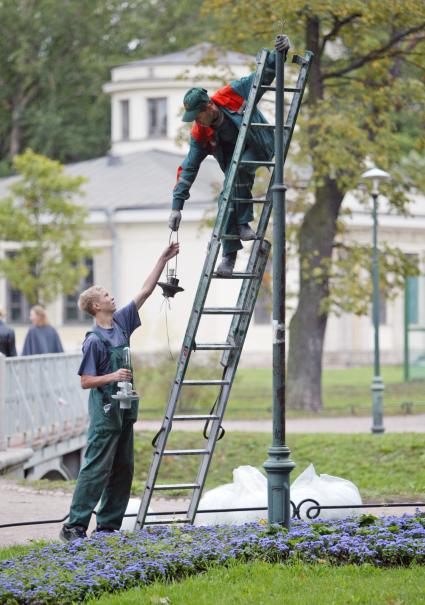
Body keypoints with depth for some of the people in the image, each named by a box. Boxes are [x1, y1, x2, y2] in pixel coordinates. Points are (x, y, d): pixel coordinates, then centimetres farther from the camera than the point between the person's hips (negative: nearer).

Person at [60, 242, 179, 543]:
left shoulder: (121, 322, 7)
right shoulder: (94, 340, -14)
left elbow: (145, 292, 12)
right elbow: (86, 381, -13)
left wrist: (163, 260, 10)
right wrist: (112, 377, -27)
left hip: (124, 409, 8)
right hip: (105, 411, -8)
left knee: (123, 469, 9)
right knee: (96, 469, -10)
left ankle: (108, 526, 14)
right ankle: (74, 526, -9)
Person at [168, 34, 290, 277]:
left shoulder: (233, 95, -27)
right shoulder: (199, 134, -17)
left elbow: (265, 76, -16)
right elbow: (188, 170, -13)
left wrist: (279, 54, -34)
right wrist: (177, 206, -17)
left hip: (260, 147, -4)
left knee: (240, 169, -34)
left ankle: (244, 223, -25)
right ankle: (229, 256, -4)